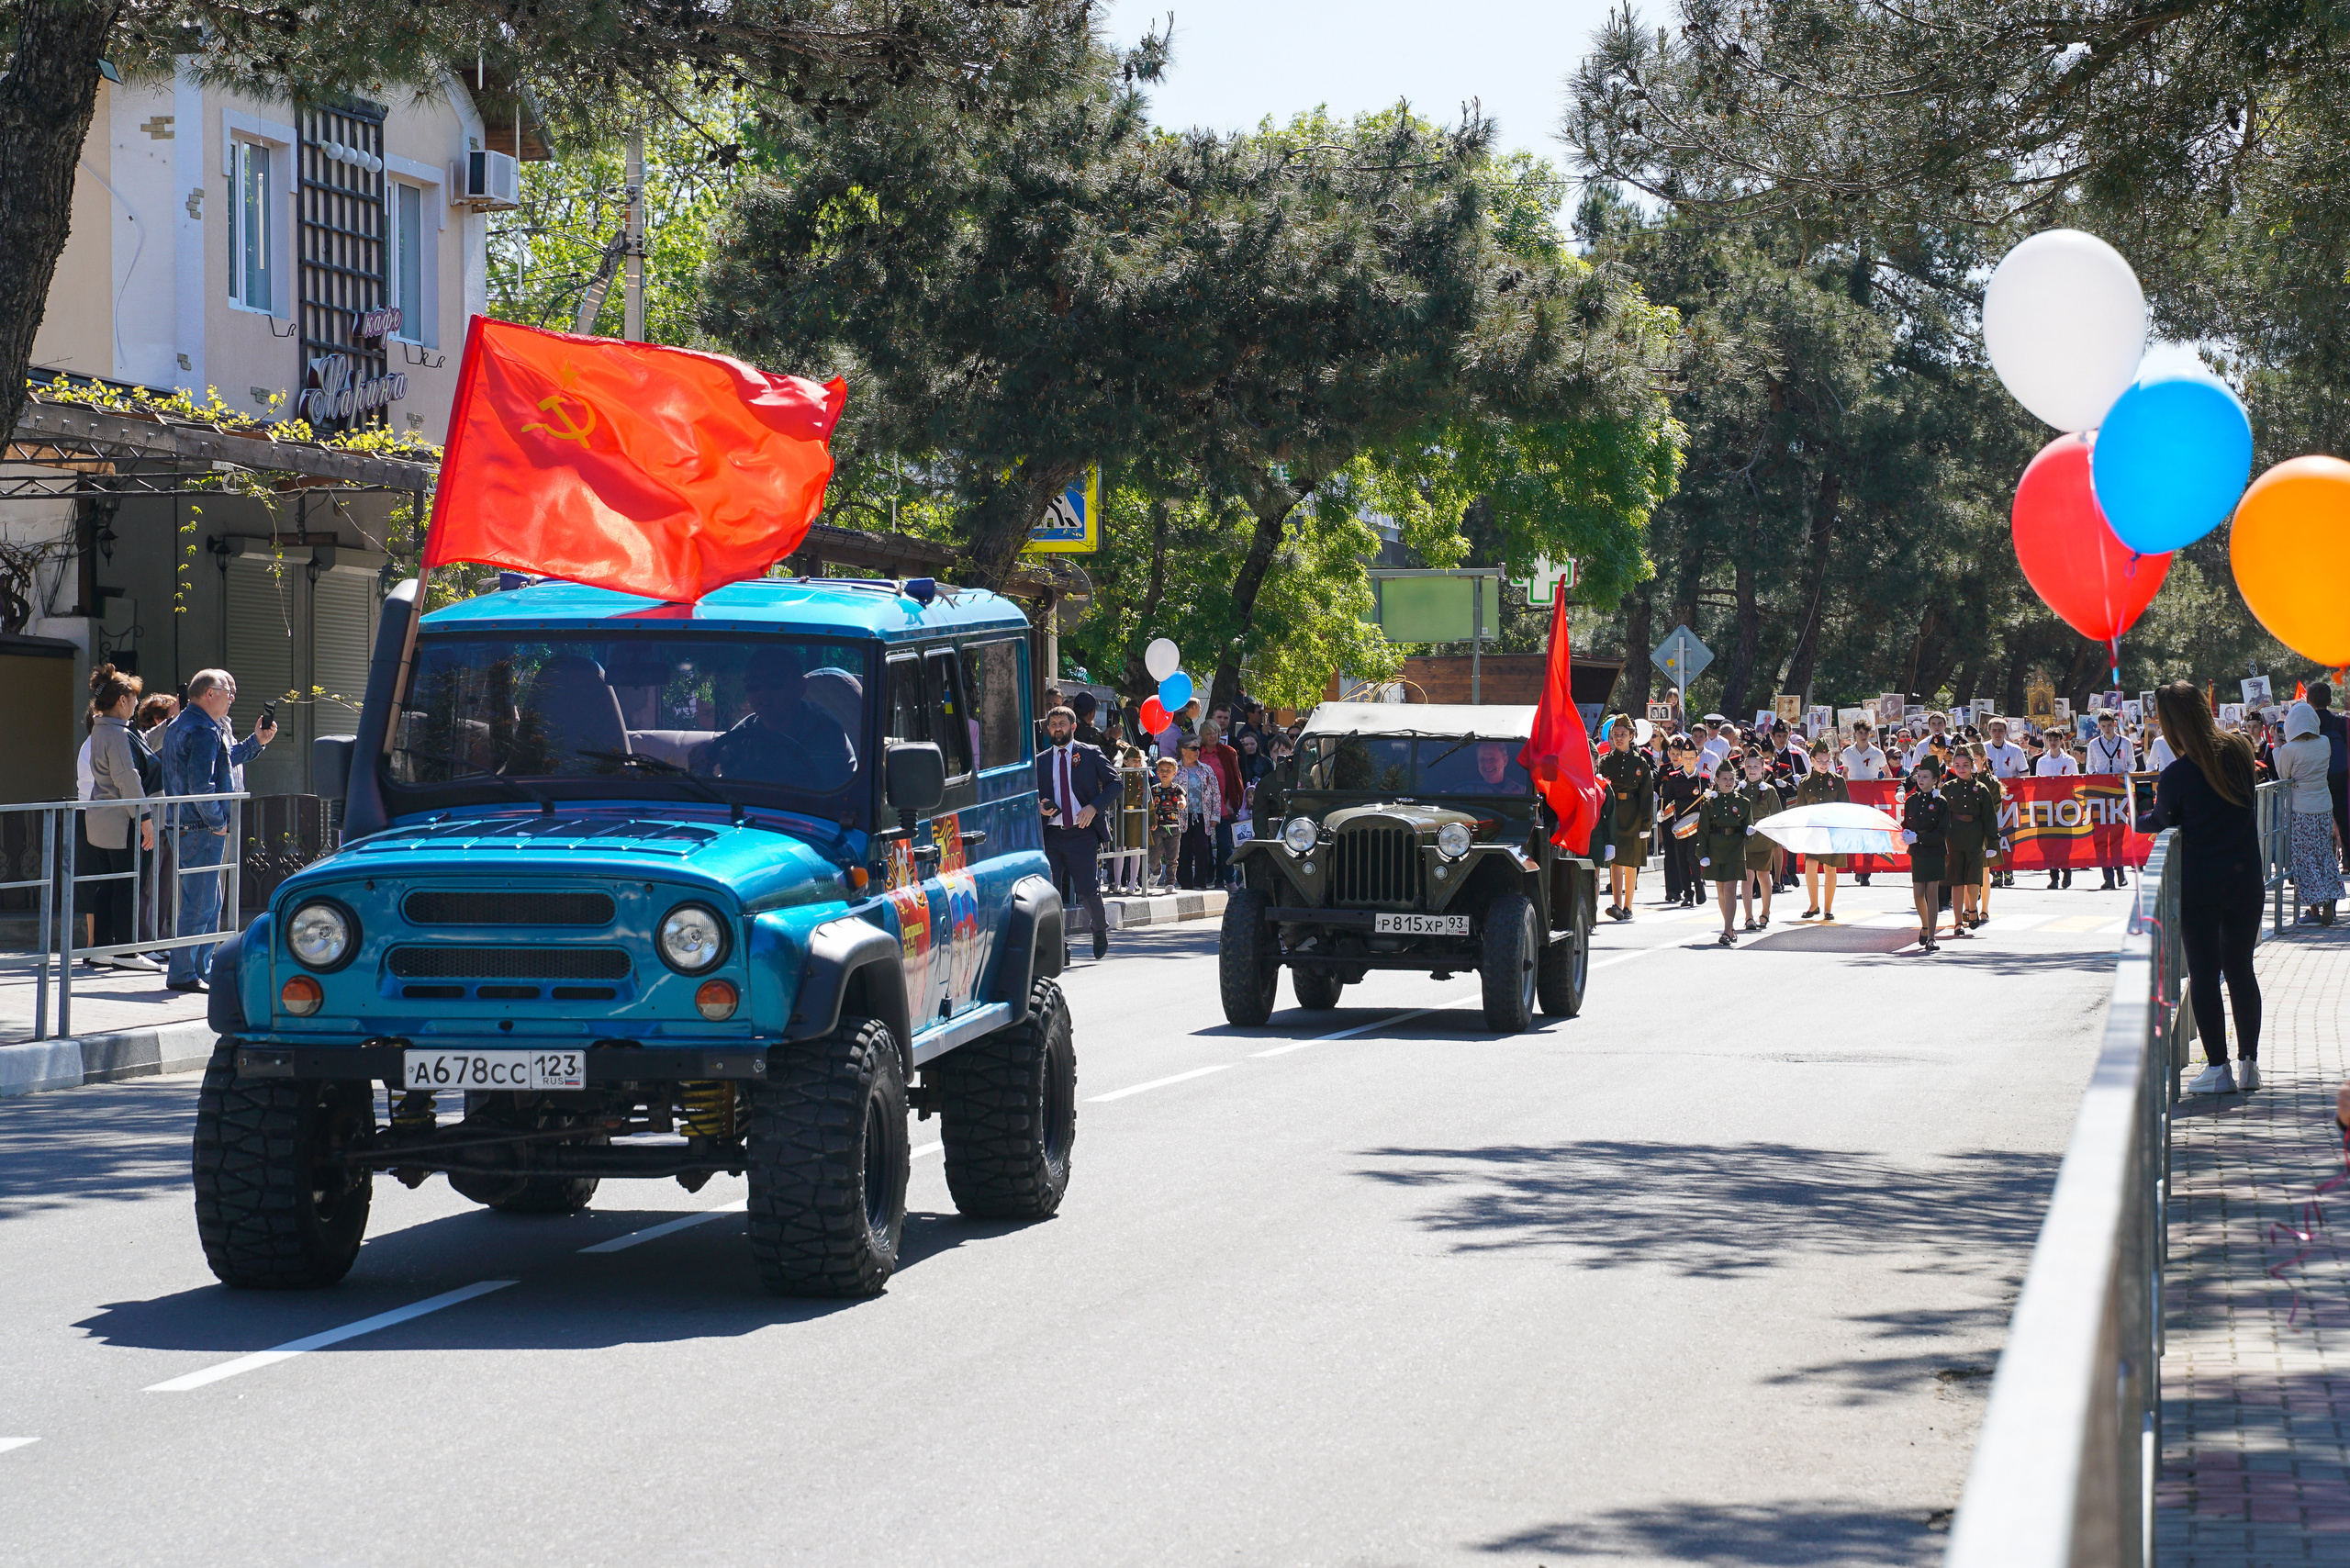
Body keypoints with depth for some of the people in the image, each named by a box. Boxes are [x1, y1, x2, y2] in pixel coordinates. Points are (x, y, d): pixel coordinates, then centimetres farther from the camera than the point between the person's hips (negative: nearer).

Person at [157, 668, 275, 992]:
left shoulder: (179, 726, 17)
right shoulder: (204, 731, -17)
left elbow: (223, 760, 27)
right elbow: (201, 785, -26)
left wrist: (257, 741, 20)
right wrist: (218, 822, -15)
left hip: (185, 828, 11)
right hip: (202, 831, -11)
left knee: (210, 904, 17)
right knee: (199, 905, -6)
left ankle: (202, 970, 22)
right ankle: (182, 974, -3)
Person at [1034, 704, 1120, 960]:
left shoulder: (1091, 754, 7)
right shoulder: (1040, 761, 14)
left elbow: (1116, 783, 3)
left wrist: (1094, 807, -11)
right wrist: (1038, 805, -5)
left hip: (1082, 833, -2)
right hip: (1050, 835, 3)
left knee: (1088, 891, -3)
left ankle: (1101, 930, 26)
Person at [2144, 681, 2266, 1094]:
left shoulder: (2175, 777, -16)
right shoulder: (2238, 752, -3)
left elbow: (2164, 820, 1)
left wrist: (2139, 820, 24)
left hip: (2200, 885, -4)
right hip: (2245, 878, 4)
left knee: (2204, 974, 3)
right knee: (2240, 969, 14)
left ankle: (2218, 1067, 1)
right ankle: (2249, 1063, 15)